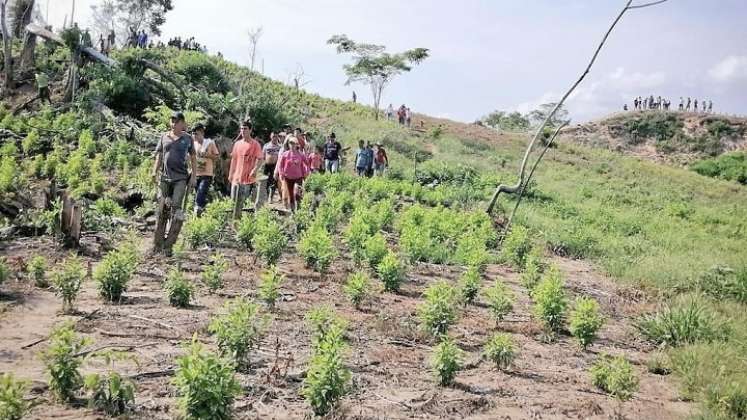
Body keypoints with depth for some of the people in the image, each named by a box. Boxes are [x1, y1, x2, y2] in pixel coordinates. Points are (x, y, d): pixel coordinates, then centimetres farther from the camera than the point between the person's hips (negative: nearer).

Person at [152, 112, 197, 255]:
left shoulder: (187, 139, 6)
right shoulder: (164, 137, 11)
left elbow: (193, 158, 11)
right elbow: (159, 156, 13)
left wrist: (194, 175, 4)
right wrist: (155, 171, 0)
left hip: (180, 178, -3)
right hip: (165, 178, 3)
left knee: (176, 209, -12)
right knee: (162, 210, 6)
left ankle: (168, 245, -8)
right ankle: (157, 244, 14)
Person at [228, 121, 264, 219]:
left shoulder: (255, 144, -5)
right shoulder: (237, 144, 12)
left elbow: (260, 159, -10)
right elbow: (234, 159, 18)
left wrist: (254, 170, -26)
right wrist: (230, 174, 16)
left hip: (249, 178, -6)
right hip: (237, 177, 6)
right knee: (235, 199, 10)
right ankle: (236, 219, 24)